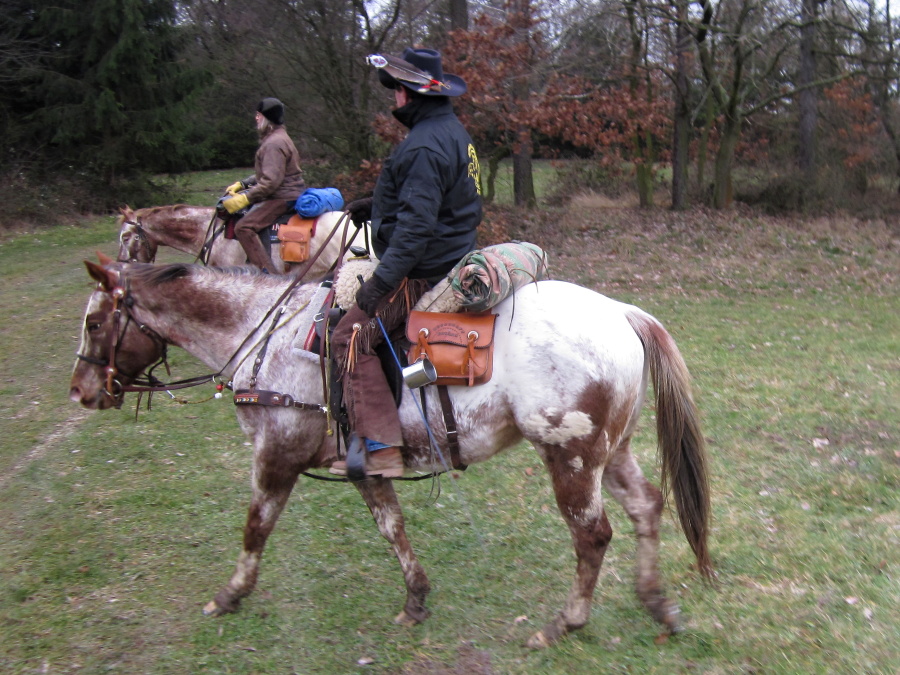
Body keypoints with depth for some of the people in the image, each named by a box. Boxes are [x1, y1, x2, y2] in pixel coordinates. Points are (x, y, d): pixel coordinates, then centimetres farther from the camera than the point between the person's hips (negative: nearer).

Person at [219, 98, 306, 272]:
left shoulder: (274, 143, -19)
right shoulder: (276, 138, 16)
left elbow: (271, 181, -26)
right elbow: (265, 174, 23)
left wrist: (245, 199, -24)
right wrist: (242, 184, 15)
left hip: (282, 198, -11)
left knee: (244, 227, -21)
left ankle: (267, 273, -26)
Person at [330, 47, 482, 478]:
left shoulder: (425, 147, -22)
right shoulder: (451, 130, 12)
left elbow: (416, 224, -29)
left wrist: (381, 281, -30)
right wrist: (379, 204, 25)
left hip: (423, 272, -11)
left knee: (353, 337, -12)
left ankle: (379, 448, -16)